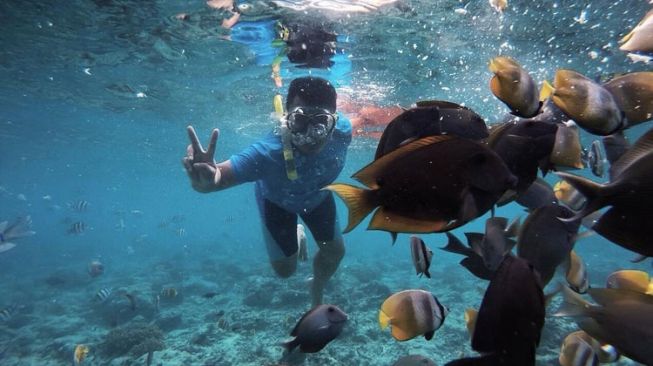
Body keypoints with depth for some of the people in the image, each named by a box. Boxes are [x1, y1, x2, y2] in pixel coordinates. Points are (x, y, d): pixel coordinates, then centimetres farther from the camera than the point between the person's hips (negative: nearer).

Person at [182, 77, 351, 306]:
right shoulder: (268, 153, -48)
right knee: (285, 269, 6)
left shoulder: (342, 131, -35)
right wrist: (204, 180, -77)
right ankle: (296, 236, 43)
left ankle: (317, 293, 41)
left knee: (335, 251, 7)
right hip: (277, 198, -2)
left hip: (318, 195, 3)